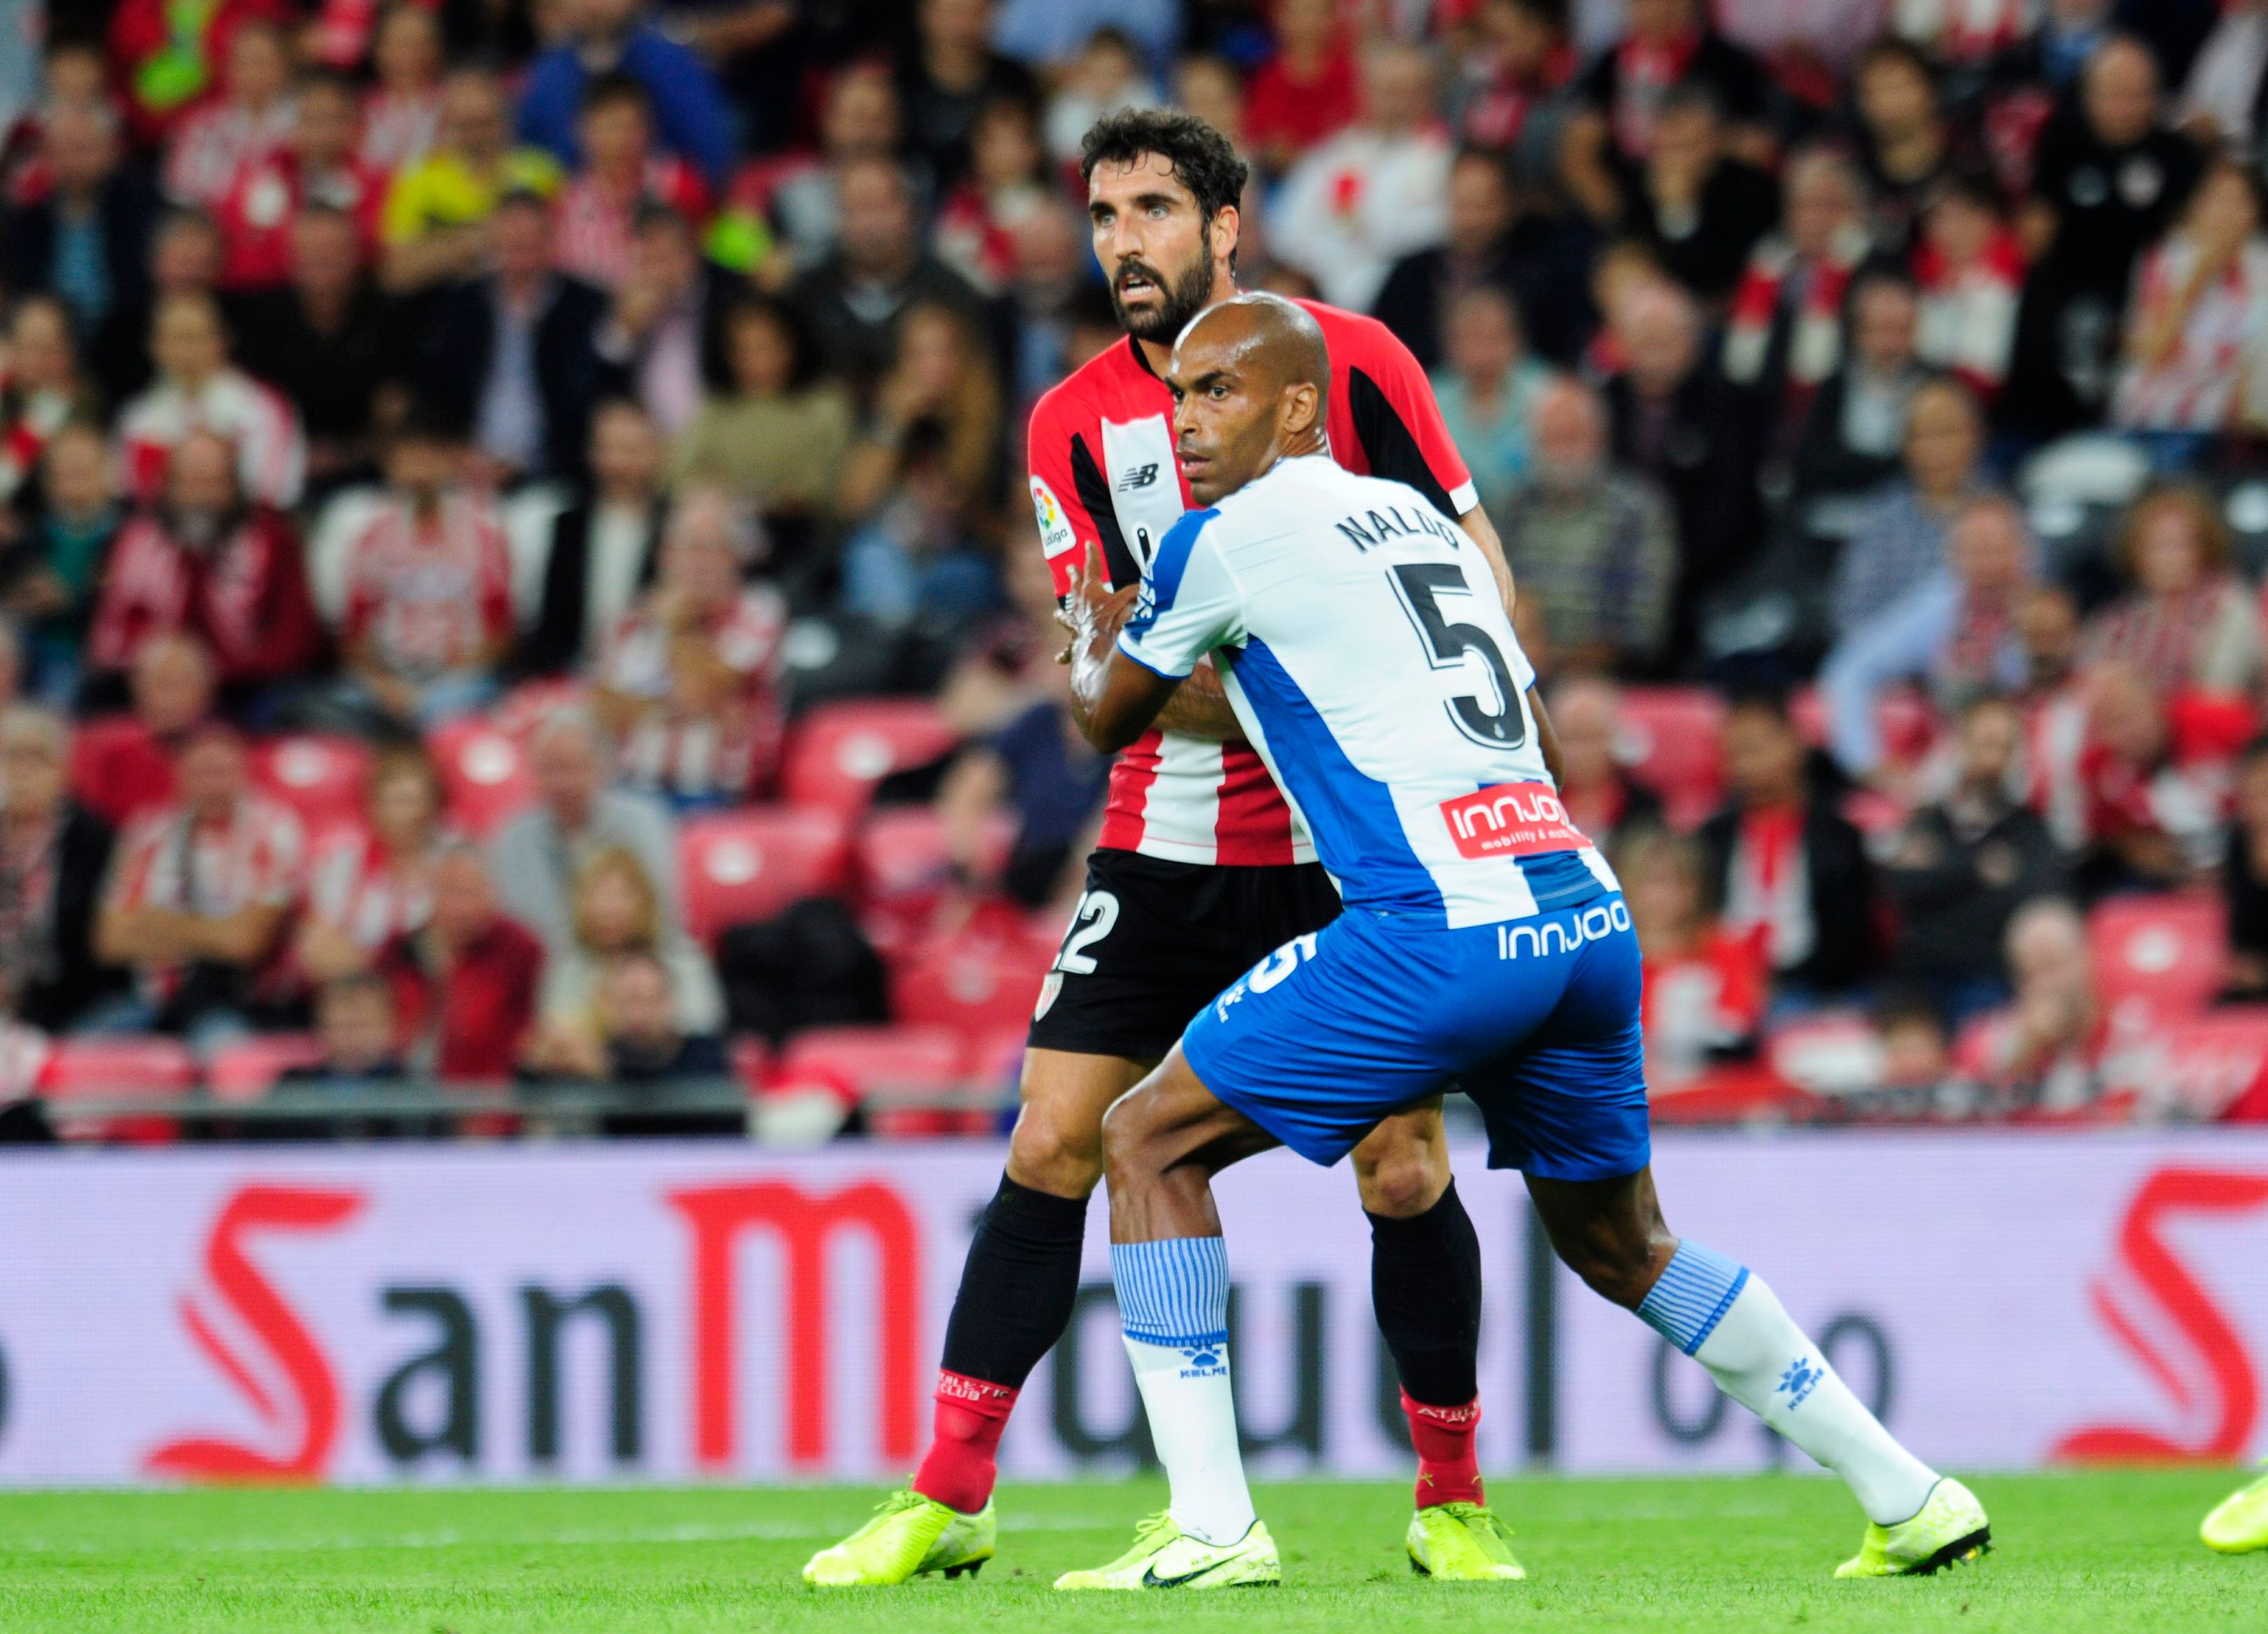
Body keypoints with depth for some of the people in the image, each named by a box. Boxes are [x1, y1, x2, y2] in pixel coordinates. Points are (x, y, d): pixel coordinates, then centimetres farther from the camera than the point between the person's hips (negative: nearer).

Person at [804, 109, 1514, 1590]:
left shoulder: (1349, 357, -4)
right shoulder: (1076, 422, 2)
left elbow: (1473, 558, 0)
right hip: (1168, 842, 2)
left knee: (1404, 1172, -6)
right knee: (1053, 1146, -4)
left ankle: (1454, 1503, 11)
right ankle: (949, 1497, 4)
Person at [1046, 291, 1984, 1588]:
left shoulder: (1229, 541, 3)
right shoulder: (1423, 519, 24)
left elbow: (1109, 717, 20)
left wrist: (1094, 642, 42)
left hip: (1444, 931, -7)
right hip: (1590, 910, 7)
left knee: (1153, 1143, 5)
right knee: (1620, 1244, 25)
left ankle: (1212, 1526, -4)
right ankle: (1910, 1499, 25)